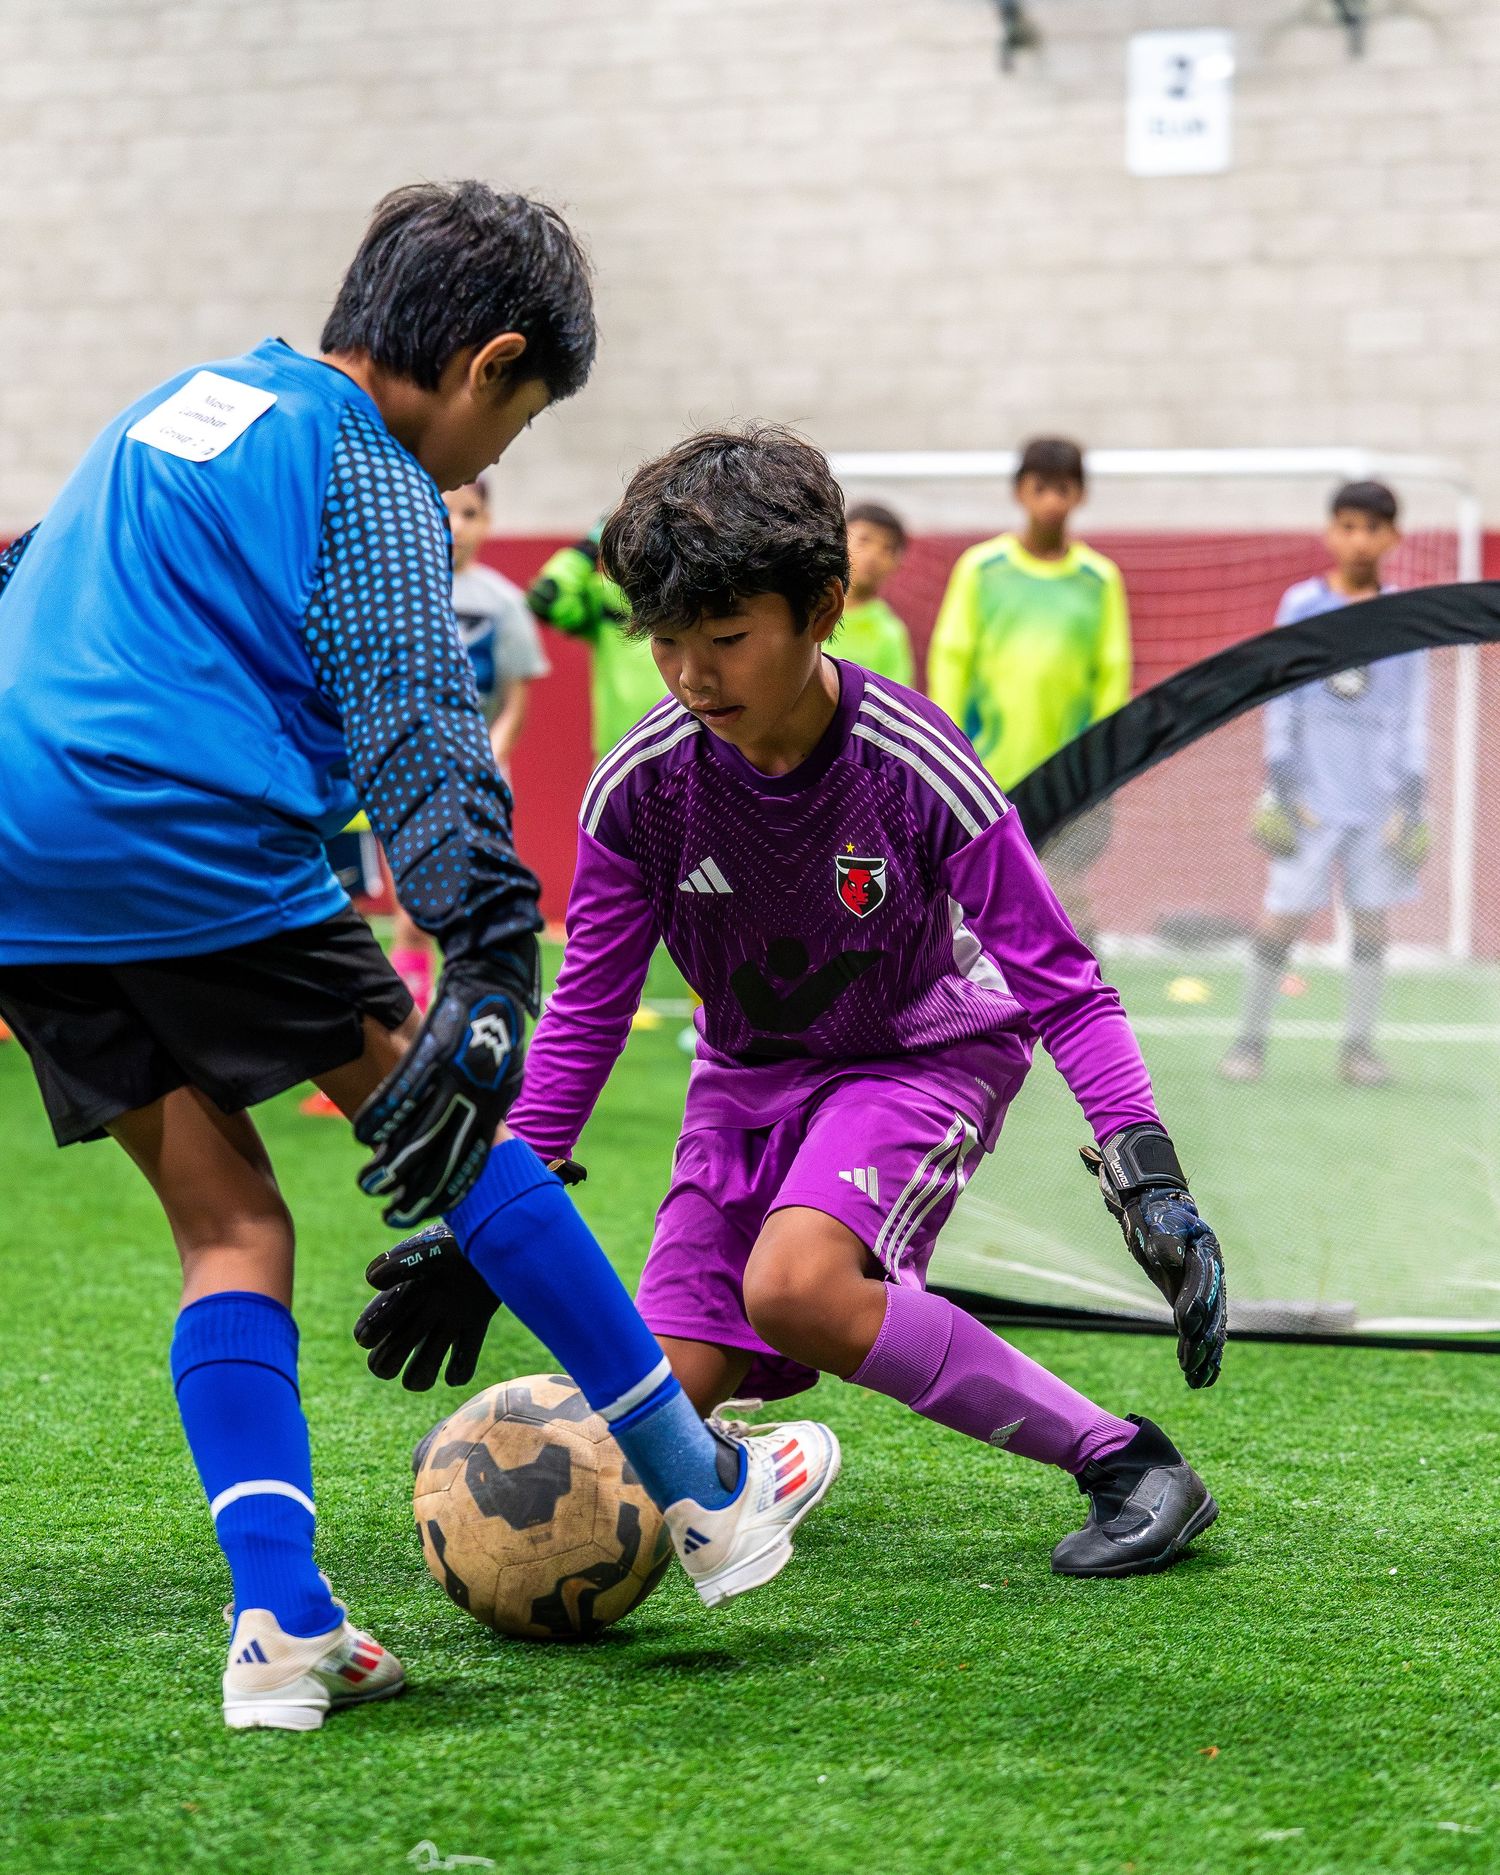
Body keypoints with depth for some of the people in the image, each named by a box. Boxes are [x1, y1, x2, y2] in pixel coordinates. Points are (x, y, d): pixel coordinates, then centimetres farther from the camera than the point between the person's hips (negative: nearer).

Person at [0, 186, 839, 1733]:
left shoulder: (182, 404, 22)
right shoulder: (365, 477, -4)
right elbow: (420, 742, -13)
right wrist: (494, 979, -18)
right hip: (194, 848, -8)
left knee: (227, 1223, 10)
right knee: (447, 1117, 5)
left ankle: (280, 1620, -2)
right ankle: (703, 1494, 11)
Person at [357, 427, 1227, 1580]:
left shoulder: (913, 767, -26)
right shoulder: (641, 785, -17)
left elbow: (1058, 982, -20)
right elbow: (588, 1008, -5)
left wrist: (1148, 1176, -30)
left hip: (927, 1052, -4)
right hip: (751, 1071, 4)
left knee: (795, 1284, -34)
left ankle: (1130, 1464, -24)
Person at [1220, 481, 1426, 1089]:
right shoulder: (1300, 606, 1)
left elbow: (1413, 712, 7)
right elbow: (1280, 700, 4)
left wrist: (1412, 794, 1)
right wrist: (1280, 781, -2)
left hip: (1380, 798, 1)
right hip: (1311, 790, -1)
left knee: (1372, 920, 3)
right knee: (1280, 918, -3)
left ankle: (1359, 1045, 12)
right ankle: (1251, 1037, 8)